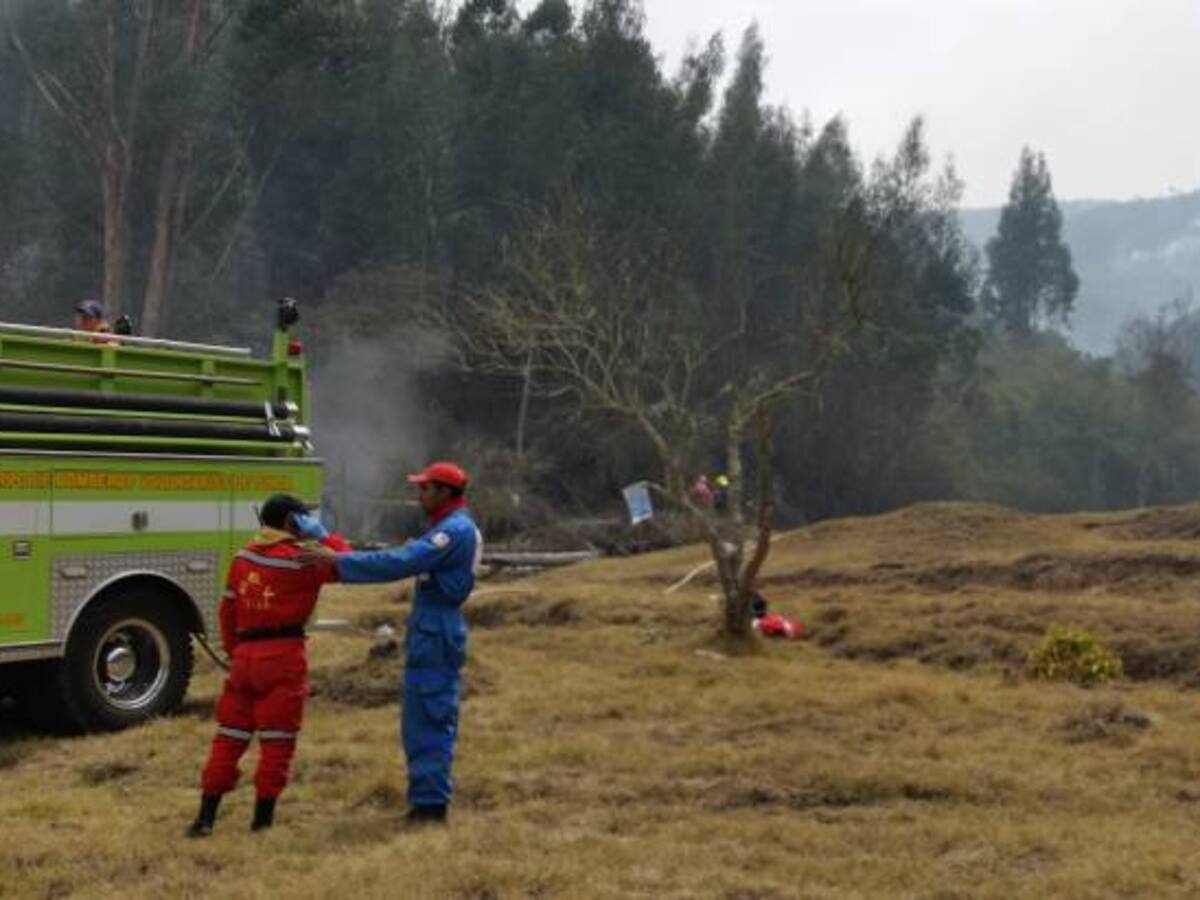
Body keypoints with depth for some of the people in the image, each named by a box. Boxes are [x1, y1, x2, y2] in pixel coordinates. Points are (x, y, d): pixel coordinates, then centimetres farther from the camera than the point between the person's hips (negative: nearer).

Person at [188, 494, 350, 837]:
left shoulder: (243, 558, 10)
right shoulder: (298, 559, -8)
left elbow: (227, 611, 13)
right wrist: (323, 535, 6)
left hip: (245, 654, 6)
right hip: (283, 656, -6)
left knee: (230, 736, 10)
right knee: (277, 741, 3)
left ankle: (206, 816, 11)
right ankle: (263, 817, 6)